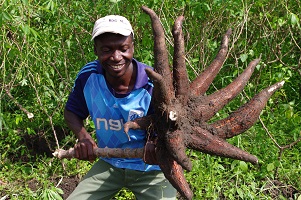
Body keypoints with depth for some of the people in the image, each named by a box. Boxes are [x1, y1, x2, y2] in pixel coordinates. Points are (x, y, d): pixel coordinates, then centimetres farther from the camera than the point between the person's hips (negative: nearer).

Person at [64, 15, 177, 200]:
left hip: (151, 168, -3)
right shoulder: (88, 76, -16)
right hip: (109, 163, 3)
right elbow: (71, 112, 2)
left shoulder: (154, 84, -26)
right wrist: (83, 136, -17)